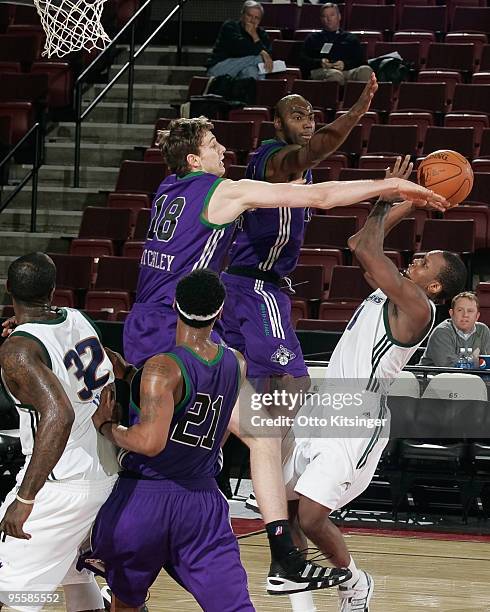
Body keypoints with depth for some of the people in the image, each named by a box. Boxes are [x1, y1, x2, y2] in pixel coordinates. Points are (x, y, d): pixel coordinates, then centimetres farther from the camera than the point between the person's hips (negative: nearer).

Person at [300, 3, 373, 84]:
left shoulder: (351, 39, 30)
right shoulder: (312, 38, 29)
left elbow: (360, 61, 17)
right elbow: (303, 60, 17)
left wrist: (345, 64, -5)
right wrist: (319, 62, -5)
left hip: (347, 71, 1)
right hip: (321, 71, -1)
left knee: (366, 70, -35)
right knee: (335, 75, -41)